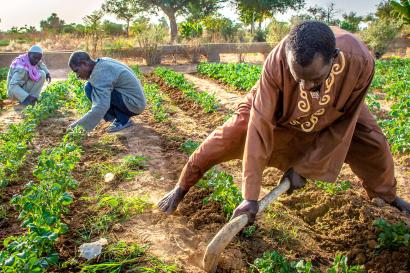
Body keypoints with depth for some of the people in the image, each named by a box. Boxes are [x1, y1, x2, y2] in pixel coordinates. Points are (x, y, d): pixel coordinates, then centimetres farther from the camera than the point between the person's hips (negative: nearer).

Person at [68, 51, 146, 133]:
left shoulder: (100, 73, -21)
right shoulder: (103, 63, 9)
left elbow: (100, 108, -30)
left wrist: (79, 125, -26)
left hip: (133, 103, -10)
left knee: (90, 88, -16)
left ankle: (122, 121, -9)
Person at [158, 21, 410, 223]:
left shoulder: (360, 61, -38)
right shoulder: (277, 61, -43)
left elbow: (342, 126, -24)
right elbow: (261, 126, -41)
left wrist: (304, 167, -23)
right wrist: (251, 196, -40)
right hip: (276, 107, -2)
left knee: (373, 142, 0)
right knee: (229, 136, -16)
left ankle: (388, 197, 32)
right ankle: (182, 188, 3)